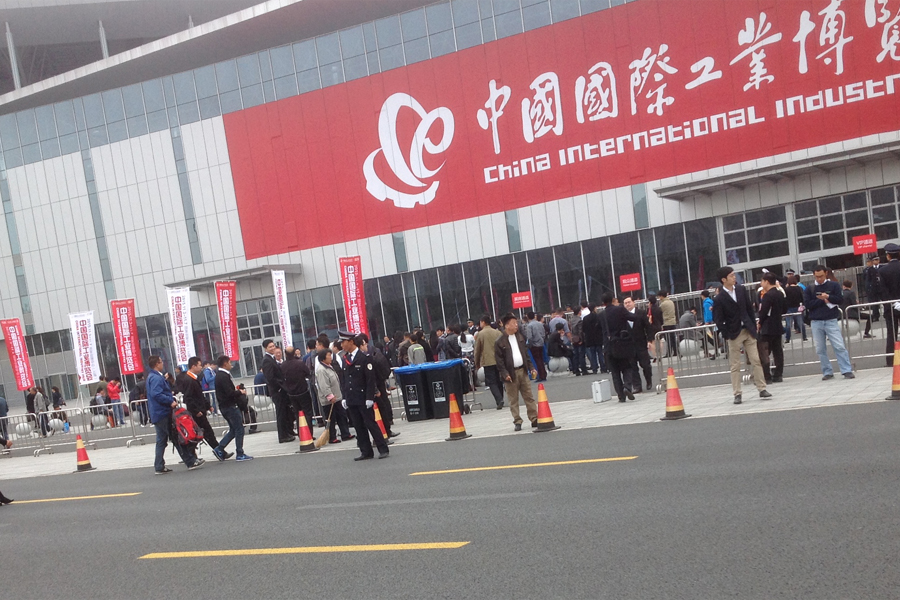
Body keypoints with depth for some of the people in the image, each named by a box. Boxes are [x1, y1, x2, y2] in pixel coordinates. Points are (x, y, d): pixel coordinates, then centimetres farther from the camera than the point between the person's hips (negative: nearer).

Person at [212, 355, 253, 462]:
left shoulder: (219, 375, 13)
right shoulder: (224, 376, -18)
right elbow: (230, 393, -23)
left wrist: (236, 391, 7)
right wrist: (240, 392, -8)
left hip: (224, 406, 10)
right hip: (230, 406, -10)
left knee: (233, 430, 17)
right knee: (239, 429, -2)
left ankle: (219, 449, 16)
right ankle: (240, 454, 3)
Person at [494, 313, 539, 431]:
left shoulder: (520, 337, 11)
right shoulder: (500, 342, -9)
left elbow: (526, 353, 16)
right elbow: (499, 360, -9)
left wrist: (531, 367, 8)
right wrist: (505, 374, -17)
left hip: (523, 371, 5)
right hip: (511, 373, -5)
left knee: (529, 397, 7)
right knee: (513, 400, 2)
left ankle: (534, 419, 12)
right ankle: (517, 422, 9)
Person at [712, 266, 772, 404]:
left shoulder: (741, 289, 4)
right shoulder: (719, 299, -10)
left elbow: (749, 309, 9)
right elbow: (718, 320, -9)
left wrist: (754, 327, 5)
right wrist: (727, 335, -13)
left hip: (748, 331, 4)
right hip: (734, 334, -4)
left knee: (756, 361, 3)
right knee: (735, 366, 3)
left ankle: (762, 389, 9)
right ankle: (737, 394, 8)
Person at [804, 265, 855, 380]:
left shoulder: (834, 285, 6)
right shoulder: (809, 289, 8)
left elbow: (840, 299, -2)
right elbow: (807, 304, -3)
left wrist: (828, 297, -16)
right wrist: (823, 301, -9)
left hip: (831, 320, -2)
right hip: (816, 322, 2)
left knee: (839, 346, -7)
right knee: (820, 349, 4)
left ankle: (847, 371, -5)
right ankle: (827, 372, 12)